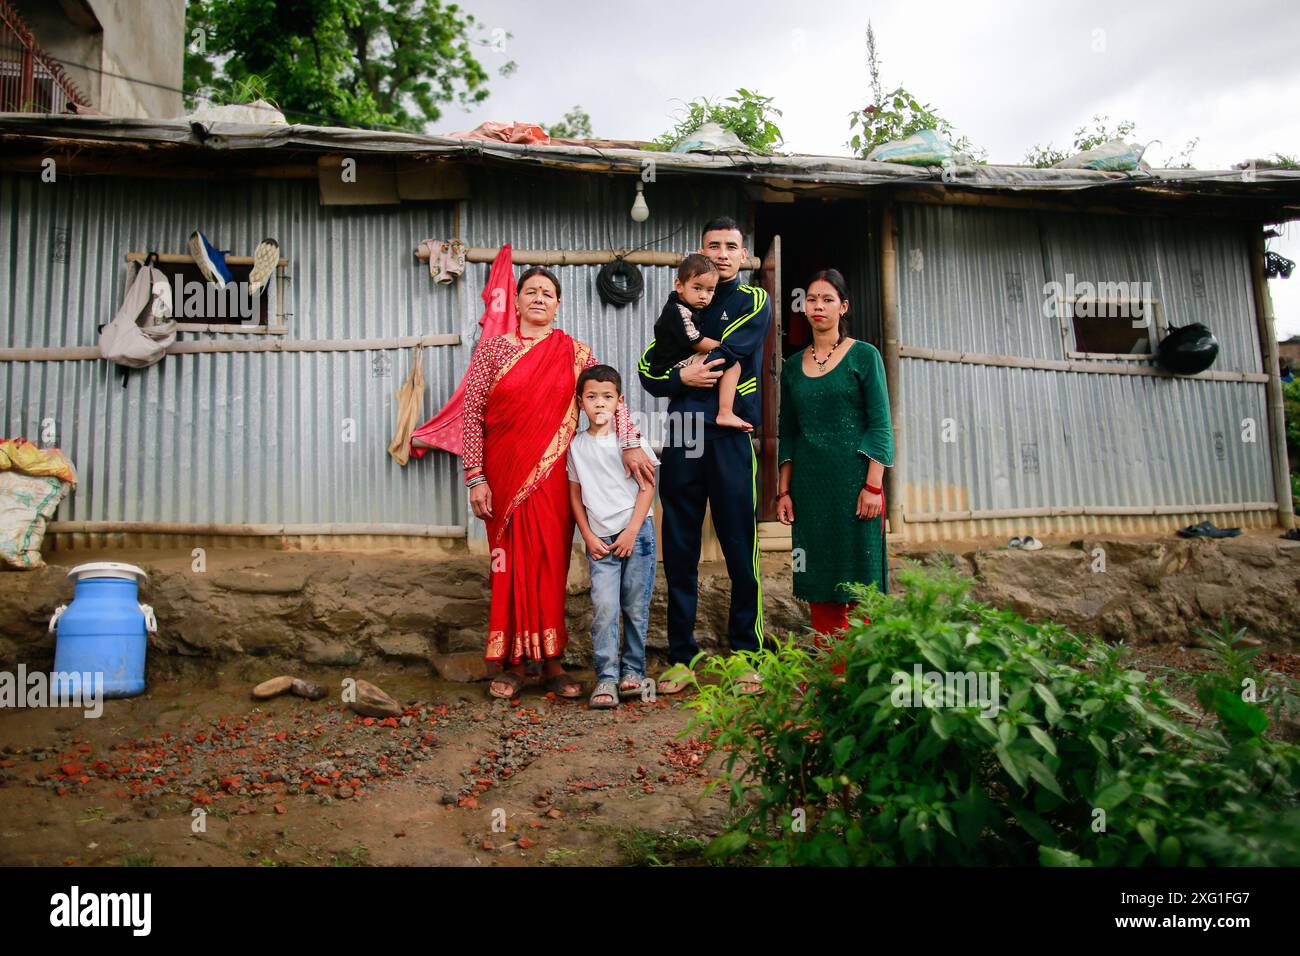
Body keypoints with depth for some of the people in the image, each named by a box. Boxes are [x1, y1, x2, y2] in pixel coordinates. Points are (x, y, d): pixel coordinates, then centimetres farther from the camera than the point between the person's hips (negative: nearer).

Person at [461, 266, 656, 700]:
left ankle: (551, 660, 13)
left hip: (552, 474, 1)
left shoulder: (574, 352, 7)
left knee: (550, 563, 3)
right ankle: (513, 662, 12)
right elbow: (472, 414, -1)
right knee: (511, 562, 3)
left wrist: (630, 444, -15)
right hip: (504, 473, -1)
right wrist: (476, 478, -6)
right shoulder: (493, 347, 3)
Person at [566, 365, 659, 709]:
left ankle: (633, 671, 18)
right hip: (600, 539, 1)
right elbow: (576, 494, 12)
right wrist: (588, 536, 3)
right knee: (604, 607, -9)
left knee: (636, 607, 3)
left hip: (636, 532, -1)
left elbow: (647, 486, -2)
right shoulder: (576, 445, 8)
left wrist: (631, 531, -8)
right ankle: (606, 678, -2)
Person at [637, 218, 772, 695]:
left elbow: (727, 353, -9)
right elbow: (646, 369, 10)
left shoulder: (755, 302, 9)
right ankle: (681, 656, 11)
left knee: (741, 551, -2)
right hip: (682, 438, 3)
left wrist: (679, 362, 2)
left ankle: (747, 656, 8)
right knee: (679, 552, 4)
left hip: (731, 437, -3)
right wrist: (682, 377, -8)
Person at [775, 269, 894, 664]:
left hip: (853, 480, -4)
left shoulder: (863, 356, 0)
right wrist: (784, 490, 8)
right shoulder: (793, 366, 12)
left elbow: (880, 426, -5)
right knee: (817, 584, 6)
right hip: (808, 486, 4)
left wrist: (873, 485, -13)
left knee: (858, 580, -2)